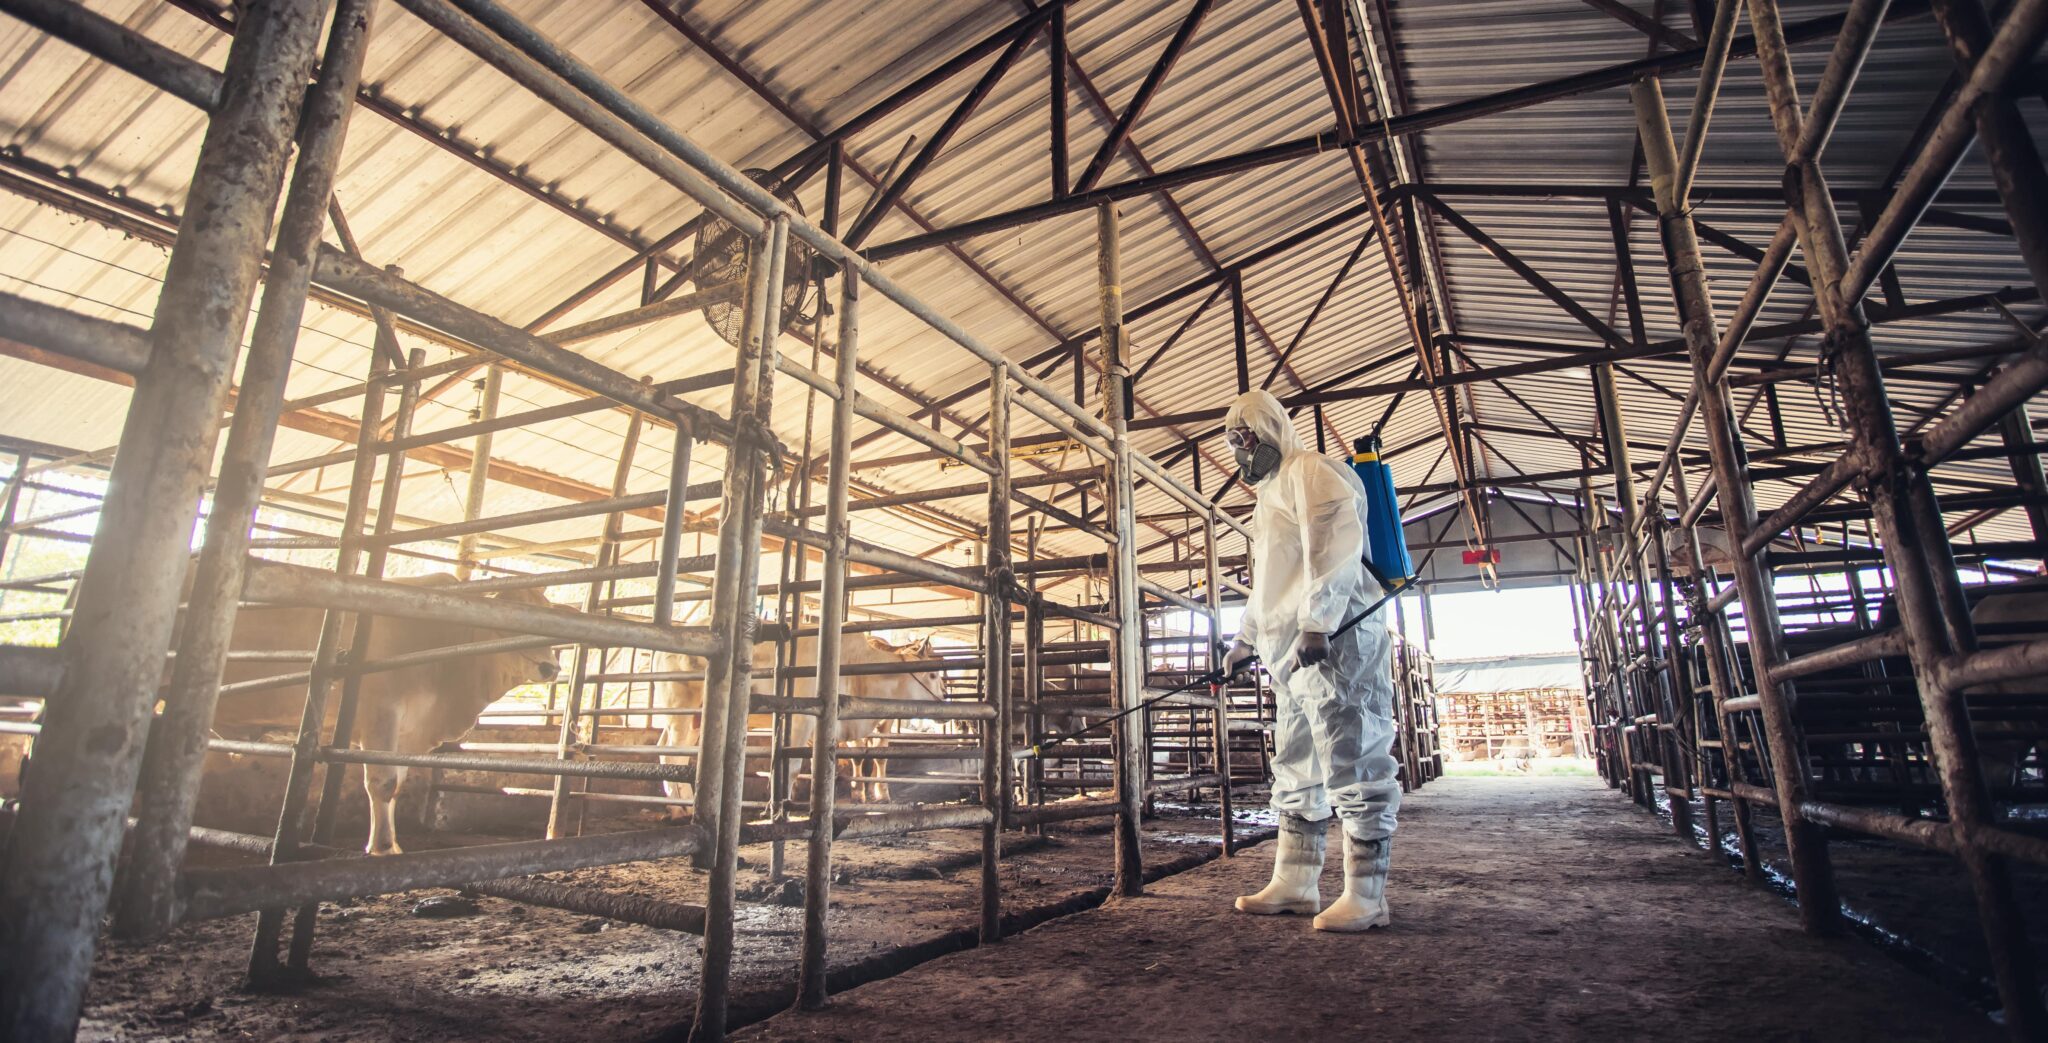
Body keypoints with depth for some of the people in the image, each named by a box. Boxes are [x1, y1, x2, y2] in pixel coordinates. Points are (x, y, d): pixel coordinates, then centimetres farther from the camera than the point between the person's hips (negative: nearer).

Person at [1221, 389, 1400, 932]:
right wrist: (1245, 641, 34)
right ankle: (1293, 884, 20)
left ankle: (1365, 897, 0)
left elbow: (1334, 546, -18)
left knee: (1352, 765, -7)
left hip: (1335, 643, -10)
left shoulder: (1311, 472, -3)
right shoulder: (1271, 493, 27)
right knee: (1297, 771, 12)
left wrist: (1315, 624, -24)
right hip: (1292, 654, 11)